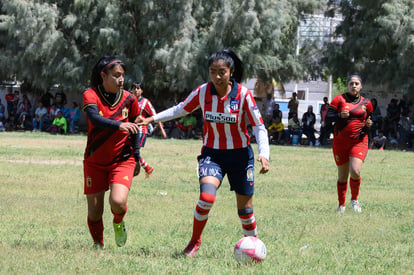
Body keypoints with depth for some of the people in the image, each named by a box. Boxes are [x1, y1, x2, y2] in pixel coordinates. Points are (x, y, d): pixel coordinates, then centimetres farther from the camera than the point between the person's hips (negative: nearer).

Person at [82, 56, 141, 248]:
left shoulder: (129, 99, -3)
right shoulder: (91, 95, -11)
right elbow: (94, 119, -31)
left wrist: (136, 158, 13)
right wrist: (119, 125, -46)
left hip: (122, 160, 0)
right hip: (95, 162, 0)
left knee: (118, 202, -22)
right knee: (94, 211, 1)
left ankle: (118, 223, 12)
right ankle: (98, 245, 25)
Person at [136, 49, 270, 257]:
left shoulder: (243, 94, -15)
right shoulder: (203, 92, -8)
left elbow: (259, 126, -10)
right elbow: (181, 109, 9)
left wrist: (264, 154, -23)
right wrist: (152, 119, 6)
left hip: (240, 154, -1)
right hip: (212, 153, 1)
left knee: (245, 208, 7)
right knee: (207, 197, -23)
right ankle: (195, 241, -3)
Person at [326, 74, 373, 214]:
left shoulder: (366, 103, 10)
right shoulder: (339, 99, 2)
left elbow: (370, 120, 22)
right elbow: (328, 116, -4)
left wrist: (369, 124, -1)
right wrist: (340, 115, -22)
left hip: (359, 141, 0)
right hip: (340, 141, 0)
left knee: (355, 171, -18)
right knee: (342, 175, 5)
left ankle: (354, 199, 7)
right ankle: (341, 205, 22)